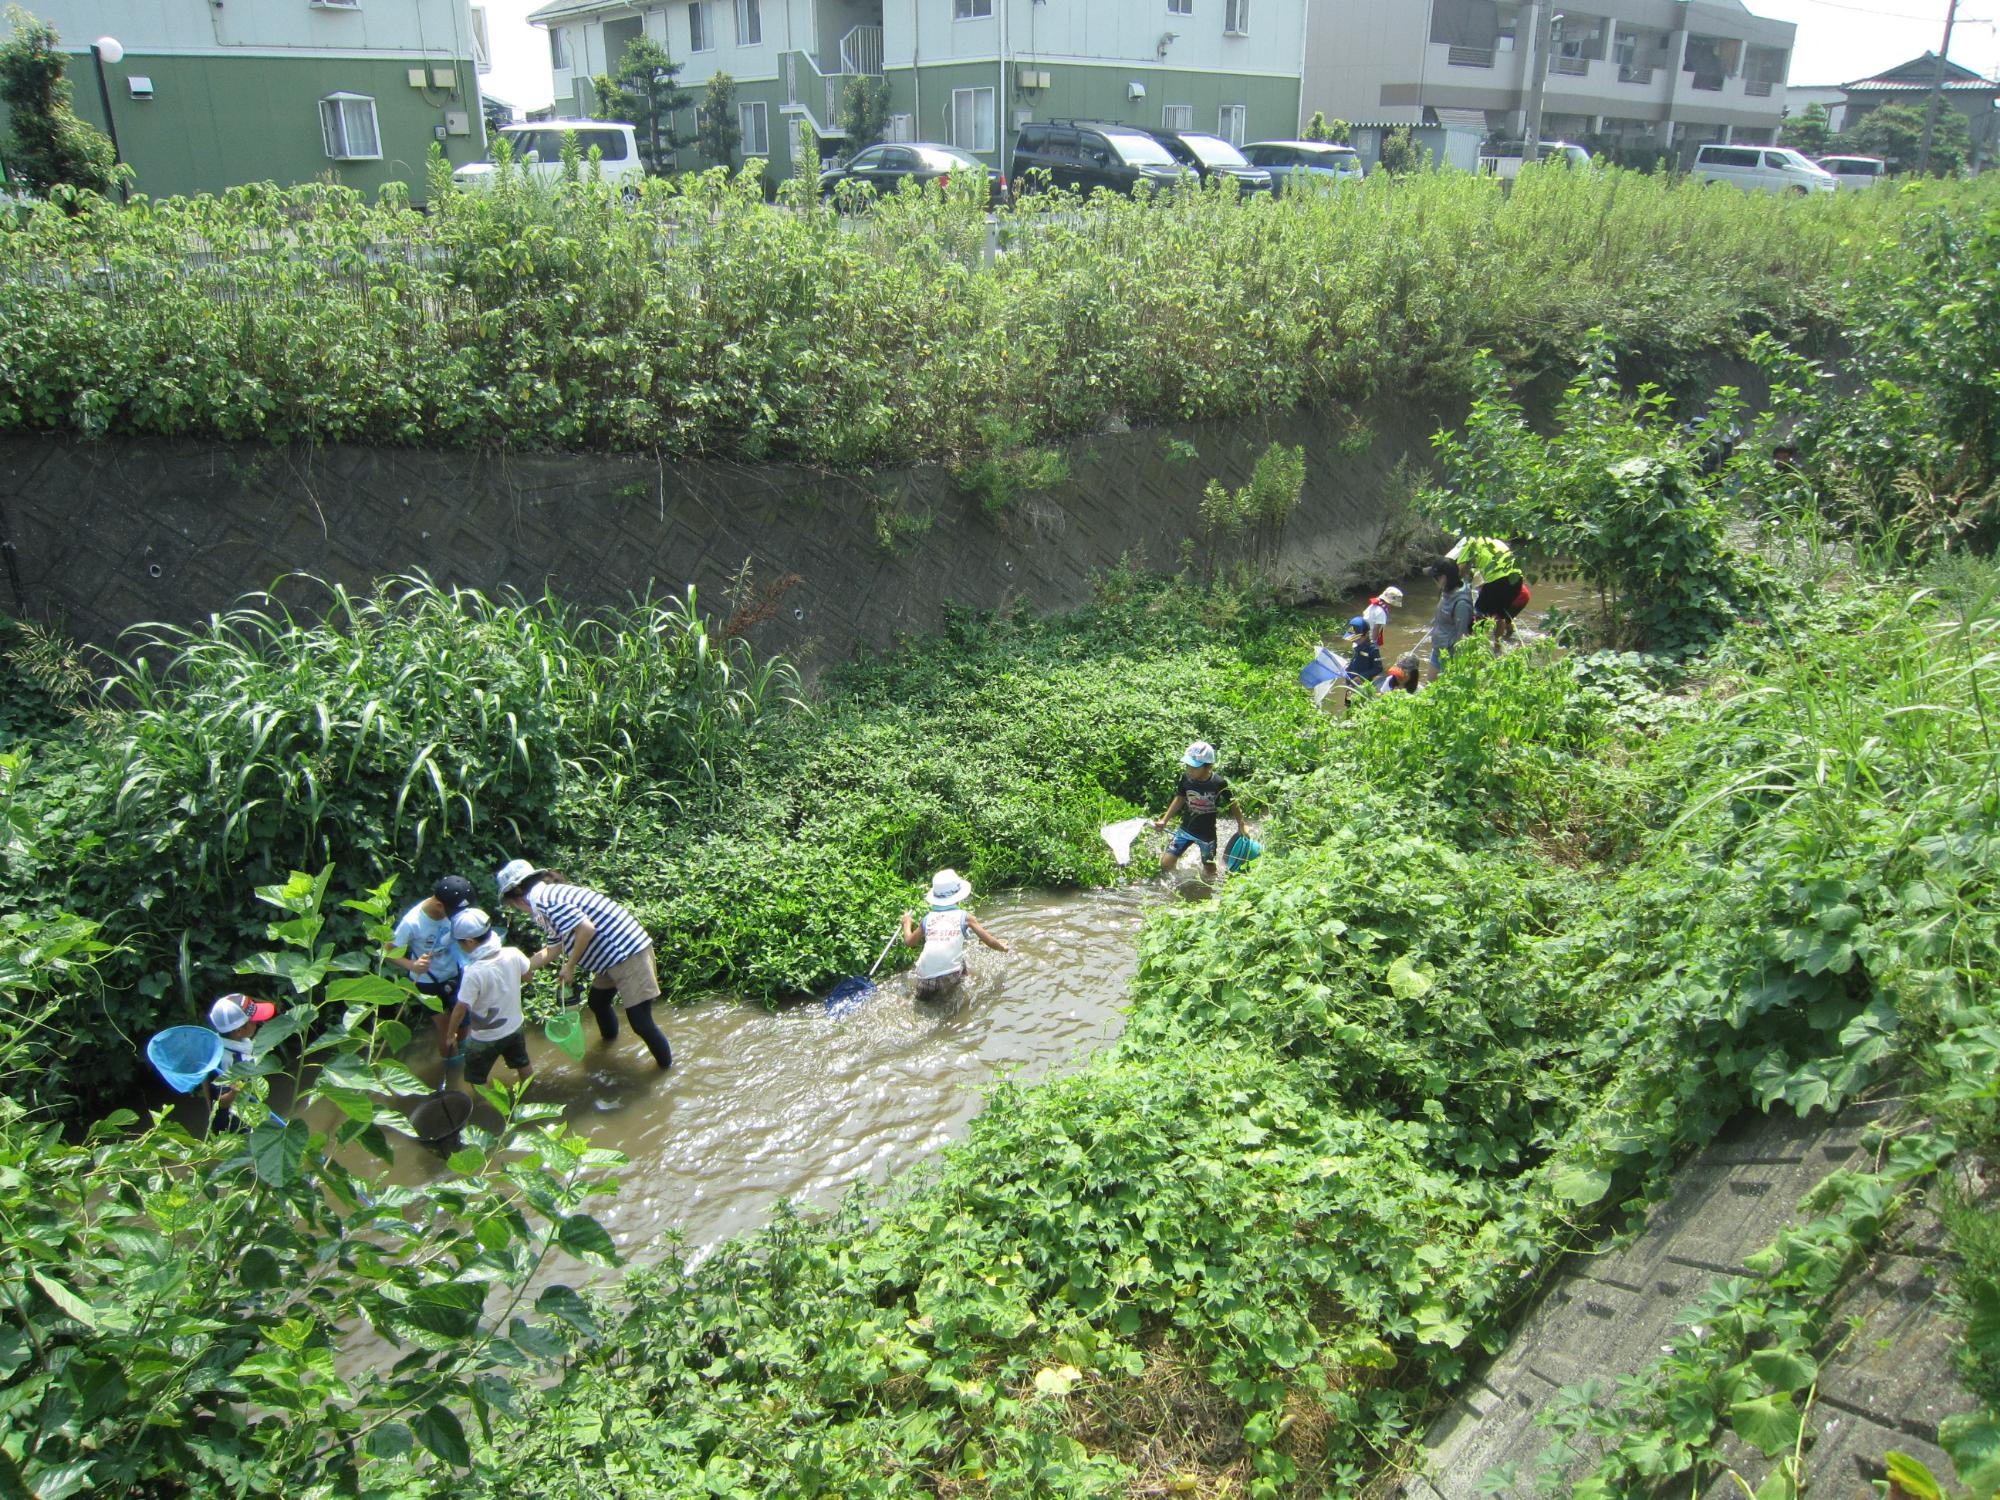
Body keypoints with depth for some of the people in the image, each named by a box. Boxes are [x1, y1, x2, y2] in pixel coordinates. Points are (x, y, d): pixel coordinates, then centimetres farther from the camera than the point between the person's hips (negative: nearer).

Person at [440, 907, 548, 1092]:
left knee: (473, 1080, 17)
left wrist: (450, 1035, -7)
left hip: (486, 1038, -5)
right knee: (523, 1063, 29)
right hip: (515, 1027, 5)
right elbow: (527, 973, 1)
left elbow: (461, 1009, -22)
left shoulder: (473, 972, -33)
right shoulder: (513, 954, -19)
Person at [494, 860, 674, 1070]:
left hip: (627, 953, -11)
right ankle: (609, 1035, 57)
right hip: (614, 953, 11)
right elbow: (559, 944, 27)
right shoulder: (550, 894, 14)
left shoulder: (543, 899, -17)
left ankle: (666, 1062, 15)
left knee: (640, 1021, -4)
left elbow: (585, 928, -28)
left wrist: (569, 967, -14)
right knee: (597, 1001, 30)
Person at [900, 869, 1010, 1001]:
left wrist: (906, 923, 44)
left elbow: (910, 941, 25)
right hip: (950, 977, -3)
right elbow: (989, 941, 12)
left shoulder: (928, 918, 12)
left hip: (925, 979, 3)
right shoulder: (964, 917, 8)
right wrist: (1002, 947, 34)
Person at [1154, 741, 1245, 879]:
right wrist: (1164, 821, 4)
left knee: (1209, 873, 13)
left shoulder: (1219, 784, -24)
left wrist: (1241, 826, -5)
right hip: (1185, 829, 2)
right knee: (1166, 864, -5)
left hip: (1207, 834, -2)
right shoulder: (1186, 778, -15)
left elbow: (1232, 805, -8)